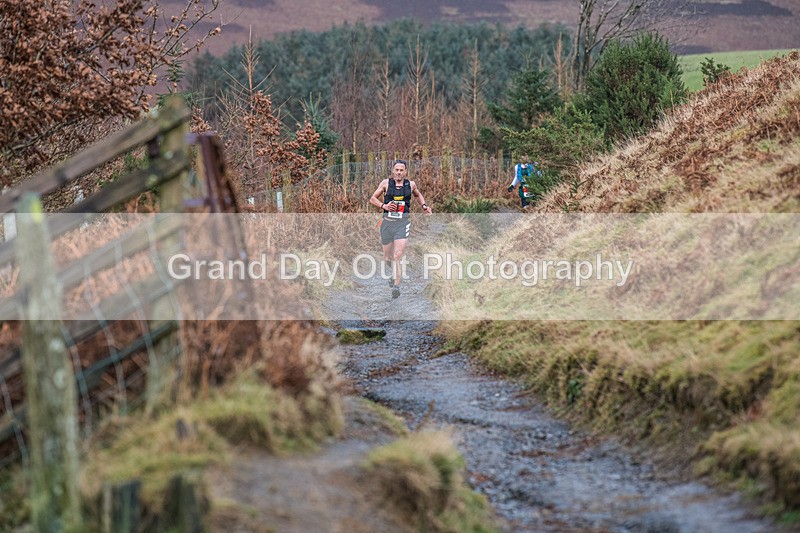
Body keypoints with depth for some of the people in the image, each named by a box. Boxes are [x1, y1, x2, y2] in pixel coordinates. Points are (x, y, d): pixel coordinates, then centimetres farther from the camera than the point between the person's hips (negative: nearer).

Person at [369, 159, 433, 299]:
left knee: (398, 256, -17)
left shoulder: (411, 184, 5)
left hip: (403, 222, -1)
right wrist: (384, 206, -9)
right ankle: (393, 274, 44)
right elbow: (372, 199, 8)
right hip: (387, 222, 1)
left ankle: (396, 286, -19)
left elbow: (418, 195, 28)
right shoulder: (386, 183, 1)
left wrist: (424, 206, 12)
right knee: (388, 257, 11)